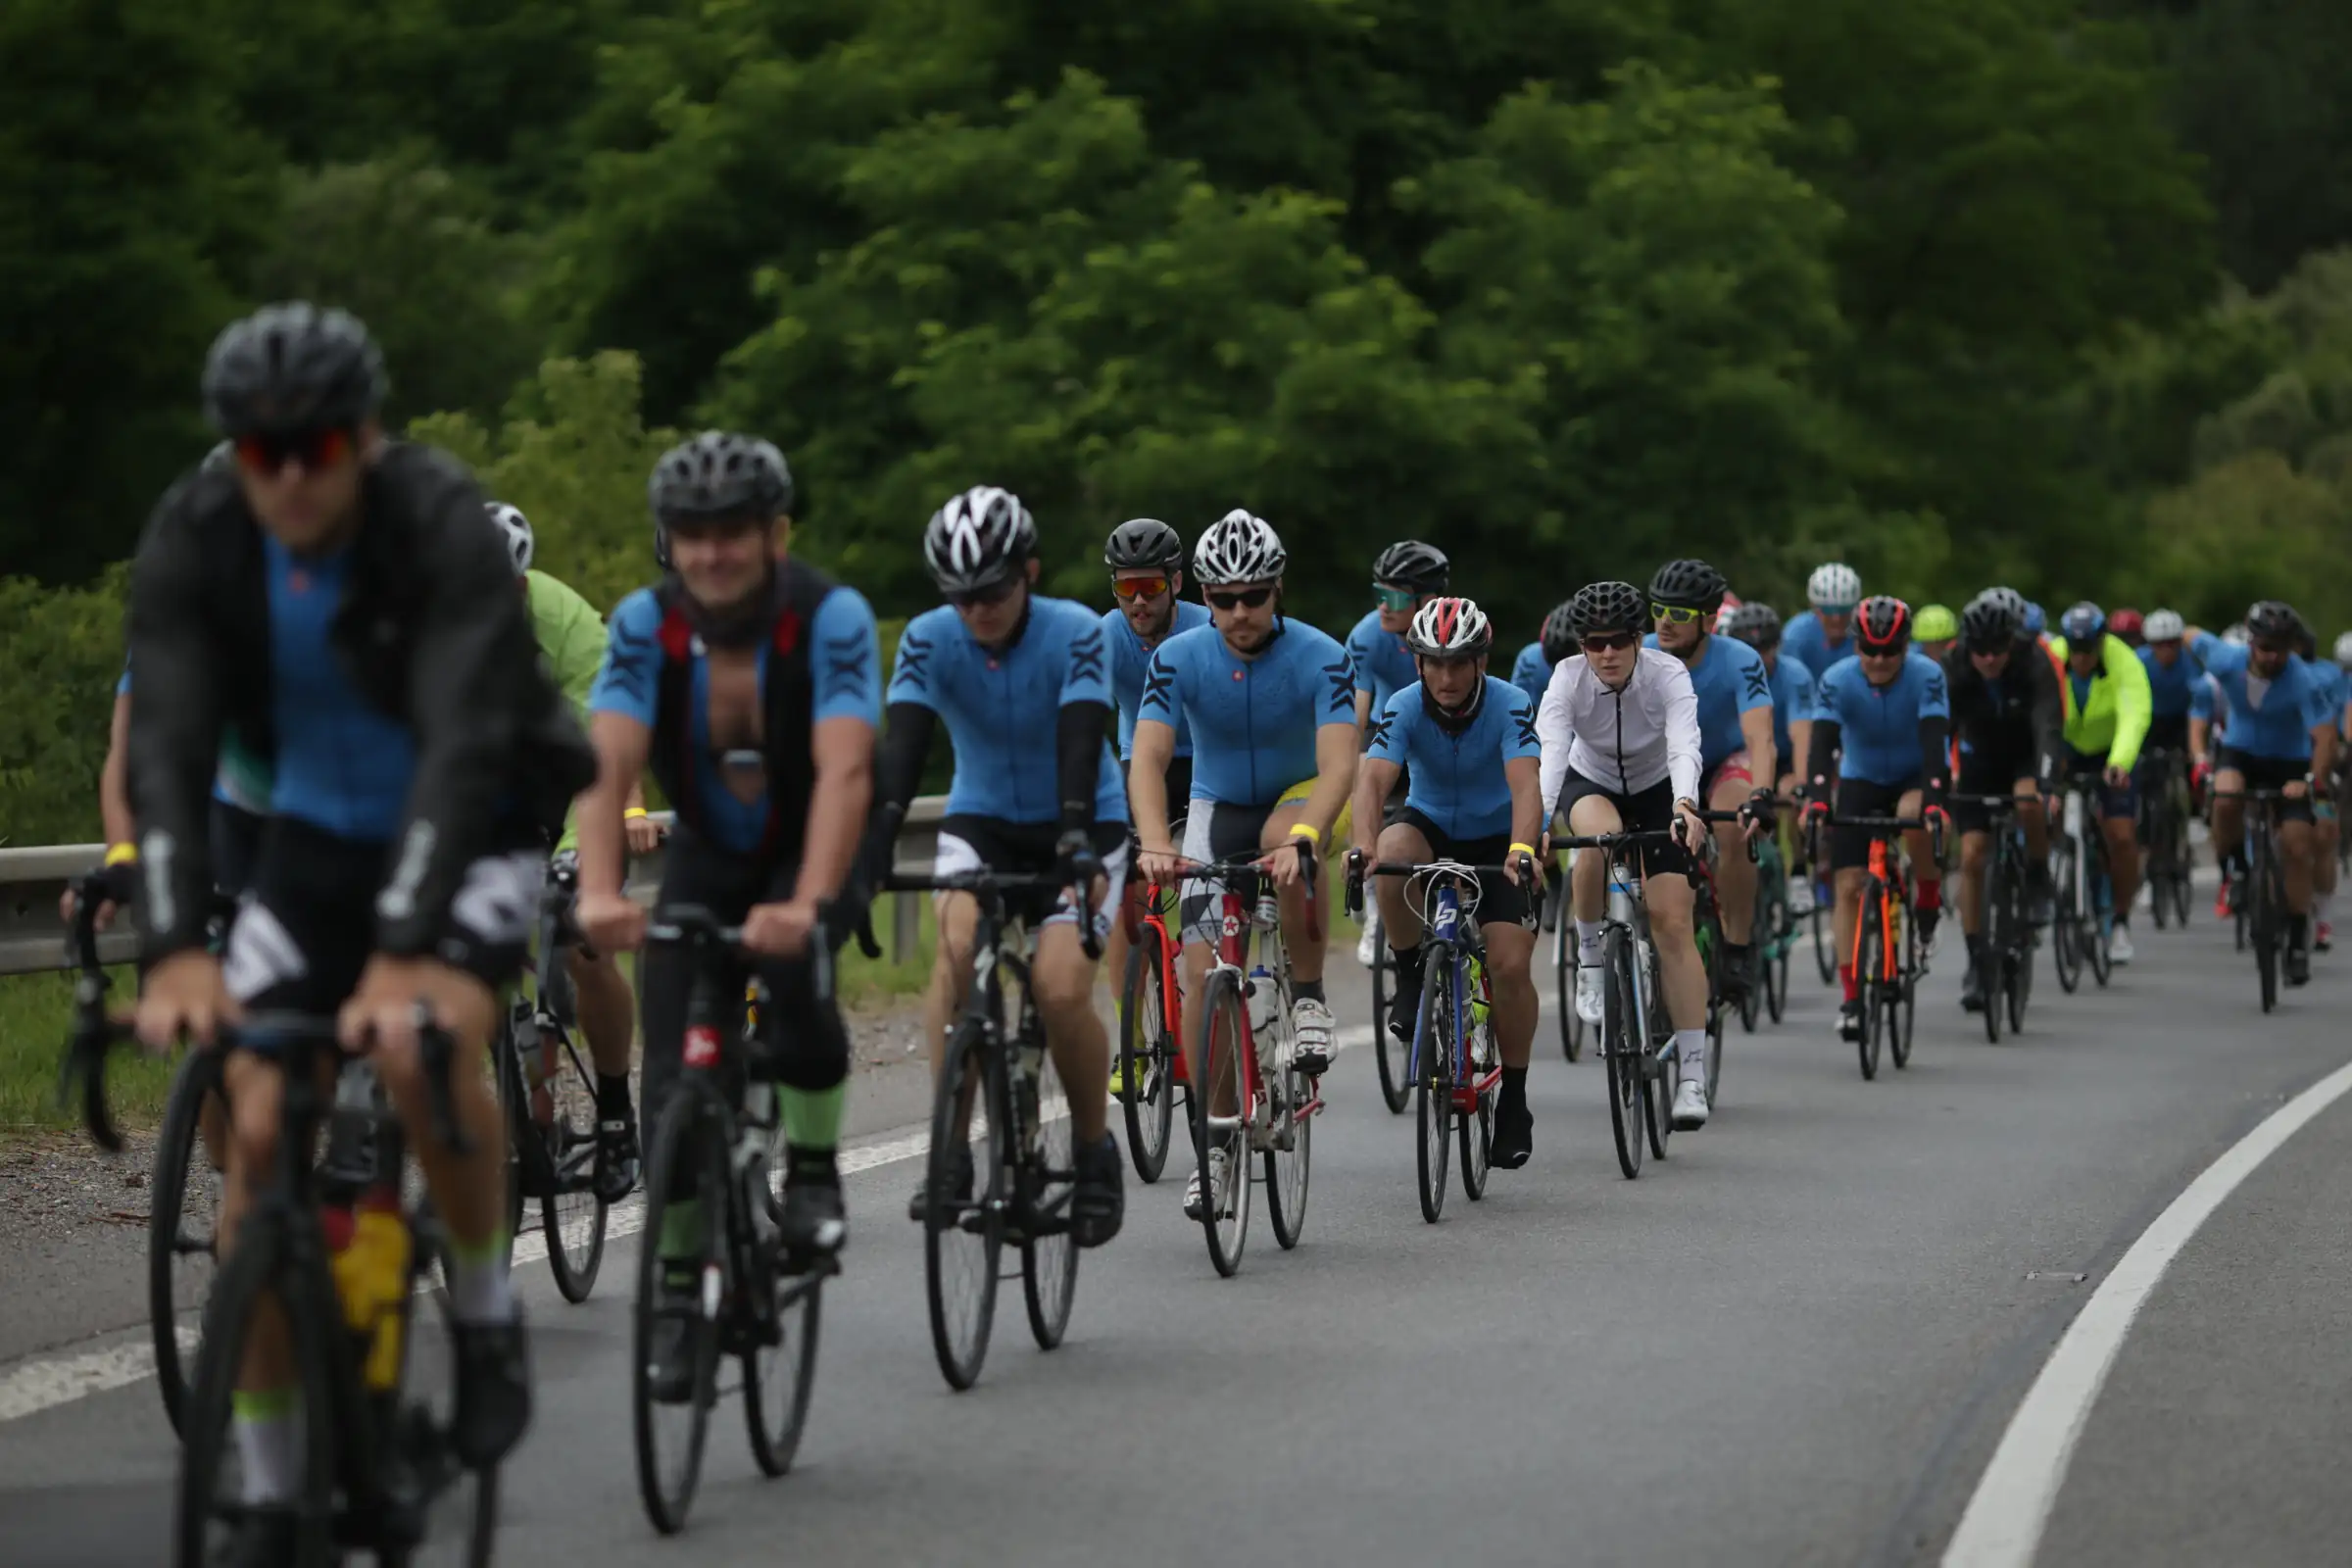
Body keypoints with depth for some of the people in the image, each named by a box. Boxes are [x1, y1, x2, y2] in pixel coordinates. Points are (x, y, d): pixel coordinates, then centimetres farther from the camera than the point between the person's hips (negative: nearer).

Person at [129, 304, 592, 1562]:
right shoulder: (192, 540, -19)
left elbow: (466, 744, -38)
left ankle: (485, 1311, -5)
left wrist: (403, 952, -50)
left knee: (422, 1047, -32)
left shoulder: (442, 528, -29)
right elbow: (166, 748, -27)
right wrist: (175, 948, -42)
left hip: (466, 832, -3)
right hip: (313, 838, 4)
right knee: (257, 1128, -8)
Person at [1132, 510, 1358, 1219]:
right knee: (1202, 975, -12)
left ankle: (1308, 1000, -18)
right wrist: (1155, 843, -46)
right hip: (1218, 807, 2)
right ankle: (1218, 1146, -2)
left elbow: (1338, 763, -34)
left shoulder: (1320, 658, -23)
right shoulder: (1179, 658, -18)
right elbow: (1147, 759, -27)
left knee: (1290, 847, -39)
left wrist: (1301, 839, -52)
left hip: (1298, 794, -2)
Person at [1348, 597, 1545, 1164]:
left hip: (1498, 839, -1)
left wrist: (1522, 850, -56)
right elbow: (1374, 777, -34)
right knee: (1393, 854, -35)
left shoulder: (1511, 707, -23)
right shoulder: (1404, 708, -19)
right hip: (1430, 827, 1)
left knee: (1510, 965, -16)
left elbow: (1525, 784, -37)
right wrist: (1363, 843, -54)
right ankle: (1411, 982, -14)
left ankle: (1514, 1101, 2)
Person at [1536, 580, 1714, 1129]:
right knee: (1599, 835, -38)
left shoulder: (1668, 675, -27)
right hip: (1590, 784, 0)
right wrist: (1537, 819, -56)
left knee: (1673, 920, -14)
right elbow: (1549, 750, -39)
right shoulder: (1568, 679, -25)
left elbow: (1684, 744, -42)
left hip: (1657, 790, 0)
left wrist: (1684, 805, -61)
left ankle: (1693, 1074, -11)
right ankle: (1590, 955, -13)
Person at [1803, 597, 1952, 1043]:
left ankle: (1928, 901, -10)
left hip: (1916, 776, -2)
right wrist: (1816, 799, -45)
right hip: (1861, 780, 2)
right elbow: (1822, 742, -30)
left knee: (1914, 817, -37)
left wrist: (1933, 799, -48)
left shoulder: (1926, 677, -24)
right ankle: (1852, 999, -7)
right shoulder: (1837, 680, -21)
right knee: (1849, 886, -10)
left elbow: (1934, 741, -34)